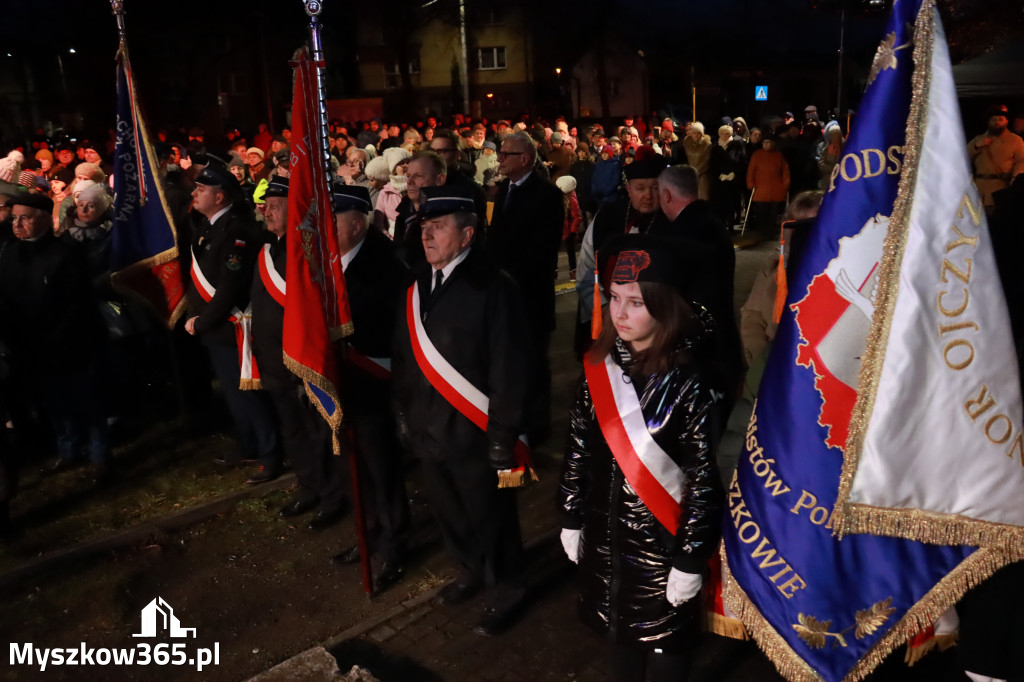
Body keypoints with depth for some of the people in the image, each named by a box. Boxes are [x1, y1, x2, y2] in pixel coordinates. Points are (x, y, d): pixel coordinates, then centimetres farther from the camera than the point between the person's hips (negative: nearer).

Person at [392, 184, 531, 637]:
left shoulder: (492, 288, -18)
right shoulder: (416, 286, 3)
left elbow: (510, 372, -17)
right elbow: (403, 357, 12)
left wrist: (503, 443, -16)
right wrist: (403, 414, 13)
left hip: (474, 436, -6)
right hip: (428, 431, 7)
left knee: (490, 520, 11)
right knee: (448, 514, 23)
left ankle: (504, 595, 35)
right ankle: (470, 573, 49)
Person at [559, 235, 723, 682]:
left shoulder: (688, 383, -19)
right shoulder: (598, 367, -5)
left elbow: (704, 480, -16)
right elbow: (578, 450, 2)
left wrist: (690, 560, -14)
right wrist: (572, 520, 6)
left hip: (661, 541, -4)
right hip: (605, 533, 4)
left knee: (663, 638, 16)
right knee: (617, 627, 23)